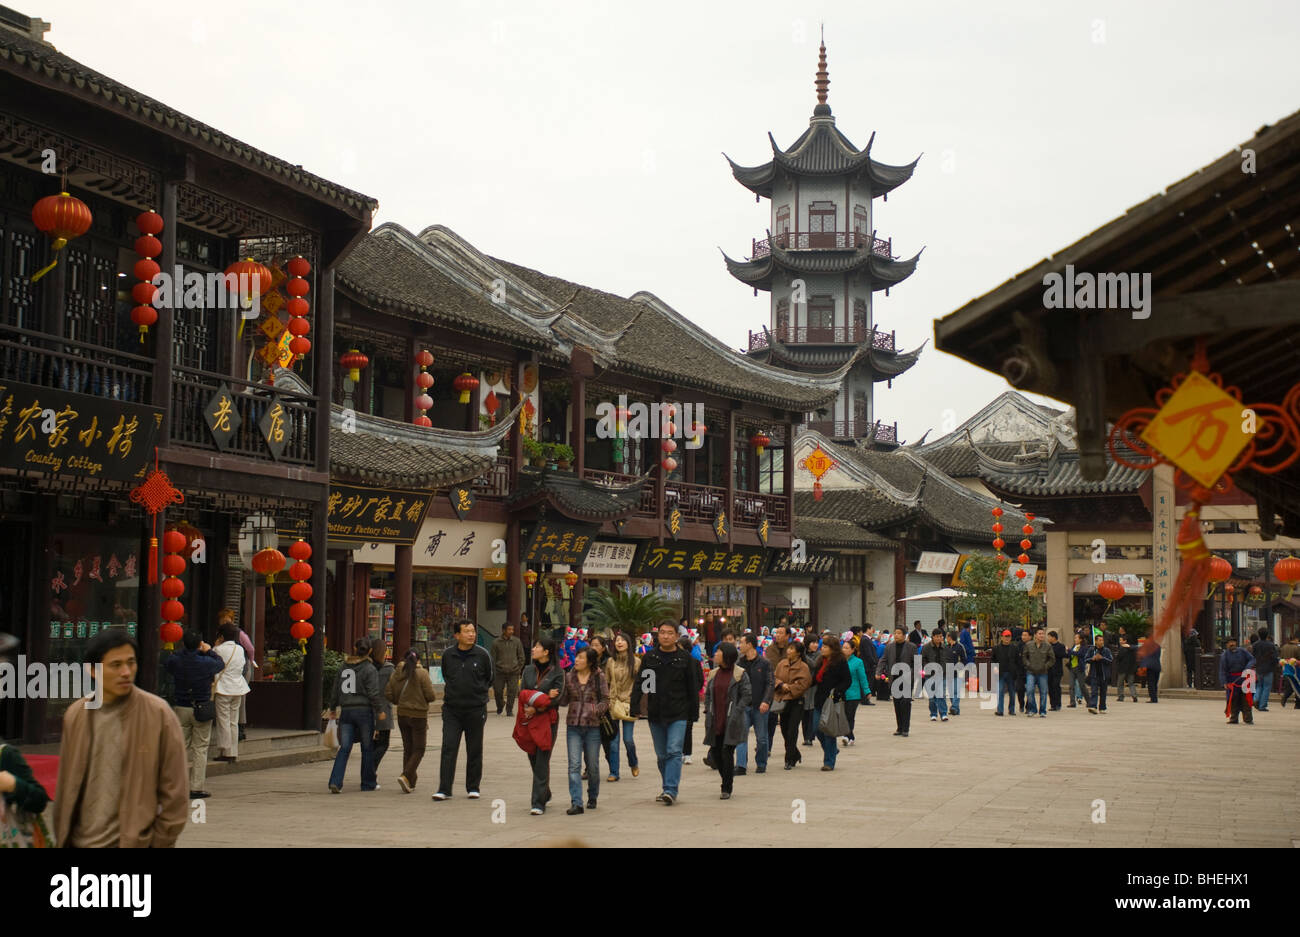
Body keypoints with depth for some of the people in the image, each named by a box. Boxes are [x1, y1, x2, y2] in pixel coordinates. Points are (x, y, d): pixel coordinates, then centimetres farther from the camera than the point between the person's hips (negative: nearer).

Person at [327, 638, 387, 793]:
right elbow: (373, 693, -12)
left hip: (346, 710, 4)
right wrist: (380, 711, -3)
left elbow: (336, 690, 15)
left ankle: (335, 782, -12)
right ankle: (368, 783, 15)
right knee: (367, 748, 8)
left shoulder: (343, 667, 9)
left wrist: (333, 708, 26)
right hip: (364, 710, -4)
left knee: (344, 748, 3)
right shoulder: (369, 669, -7)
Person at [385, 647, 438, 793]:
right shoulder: (422, 673, -12)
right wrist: (434, 692, 9)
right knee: (419, 749, 3)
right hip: (418, 715, -5)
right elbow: (431, 696, -14)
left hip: (402, 715, 5)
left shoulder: (396, 674, 1)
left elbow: (388, 694, 2)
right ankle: (406, 776, -16)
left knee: (407, 748, 15)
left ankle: (410, 782, 16)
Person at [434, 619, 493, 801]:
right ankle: (444, 789, -5)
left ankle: (473, 787, 19)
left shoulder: (482, 655, -2)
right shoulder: (448, 655, 2)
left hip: (476, 709, -1)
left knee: (474, 750, 7)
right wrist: (452, 691, 12)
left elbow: (489, 679, 11)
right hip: (451, 709, 1)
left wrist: (479, 692, 8)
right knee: (448, 748, -6)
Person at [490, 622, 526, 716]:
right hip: (500, 672, -1)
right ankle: (500, 706, 29)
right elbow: (493, 658, 5)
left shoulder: (517, 642, 6)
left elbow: (521, 657, 11)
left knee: (512, 691, -4)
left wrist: (519, 669, 4)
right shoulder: (496, 643, 2)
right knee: (498, 691, 1)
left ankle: (509, 710, 11)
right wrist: (493, 672, -1)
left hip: (513, 672, 1)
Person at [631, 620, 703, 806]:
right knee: (661, 754, 11)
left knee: (674, 751, -12)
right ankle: (667, 788, 23)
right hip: (655, 714, 3)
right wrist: (634, 705, -6)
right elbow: (639, 683, 4)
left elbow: (693, 686, 4)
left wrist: (694, 710, 3)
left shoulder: (685, 658, 0)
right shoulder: (649, 657, 4)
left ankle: (671, 790, -15)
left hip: (678, 714, -3)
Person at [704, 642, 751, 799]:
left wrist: (736, 712, -12)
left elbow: (747, 695, -5)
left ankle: (727, 789, 1)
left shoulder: (740, 674, -4)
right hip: (715, 721, 6)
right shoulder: (714, 674, 12)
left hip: (731, 721, -5)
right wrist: (708, 712, 6)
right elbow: (707, 694, 18)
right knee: (715, 752, 5)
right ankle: (728, 778, 27)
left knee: (727, 752, -8)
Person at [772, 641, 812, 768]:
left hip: (796, 701, -5)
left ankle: (789, 759, -1)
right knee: (784, 730, 10)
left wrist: (789, 689, -12)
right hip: (783, 701, 5)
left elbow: (803, 684, -12)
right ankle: (796, 755, 28)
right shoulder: (781, 664, 9)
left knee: (792, 731, -8)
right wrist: (781, 685, -10)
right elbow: (774, 678, 9)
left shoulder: (803, 667, -7)